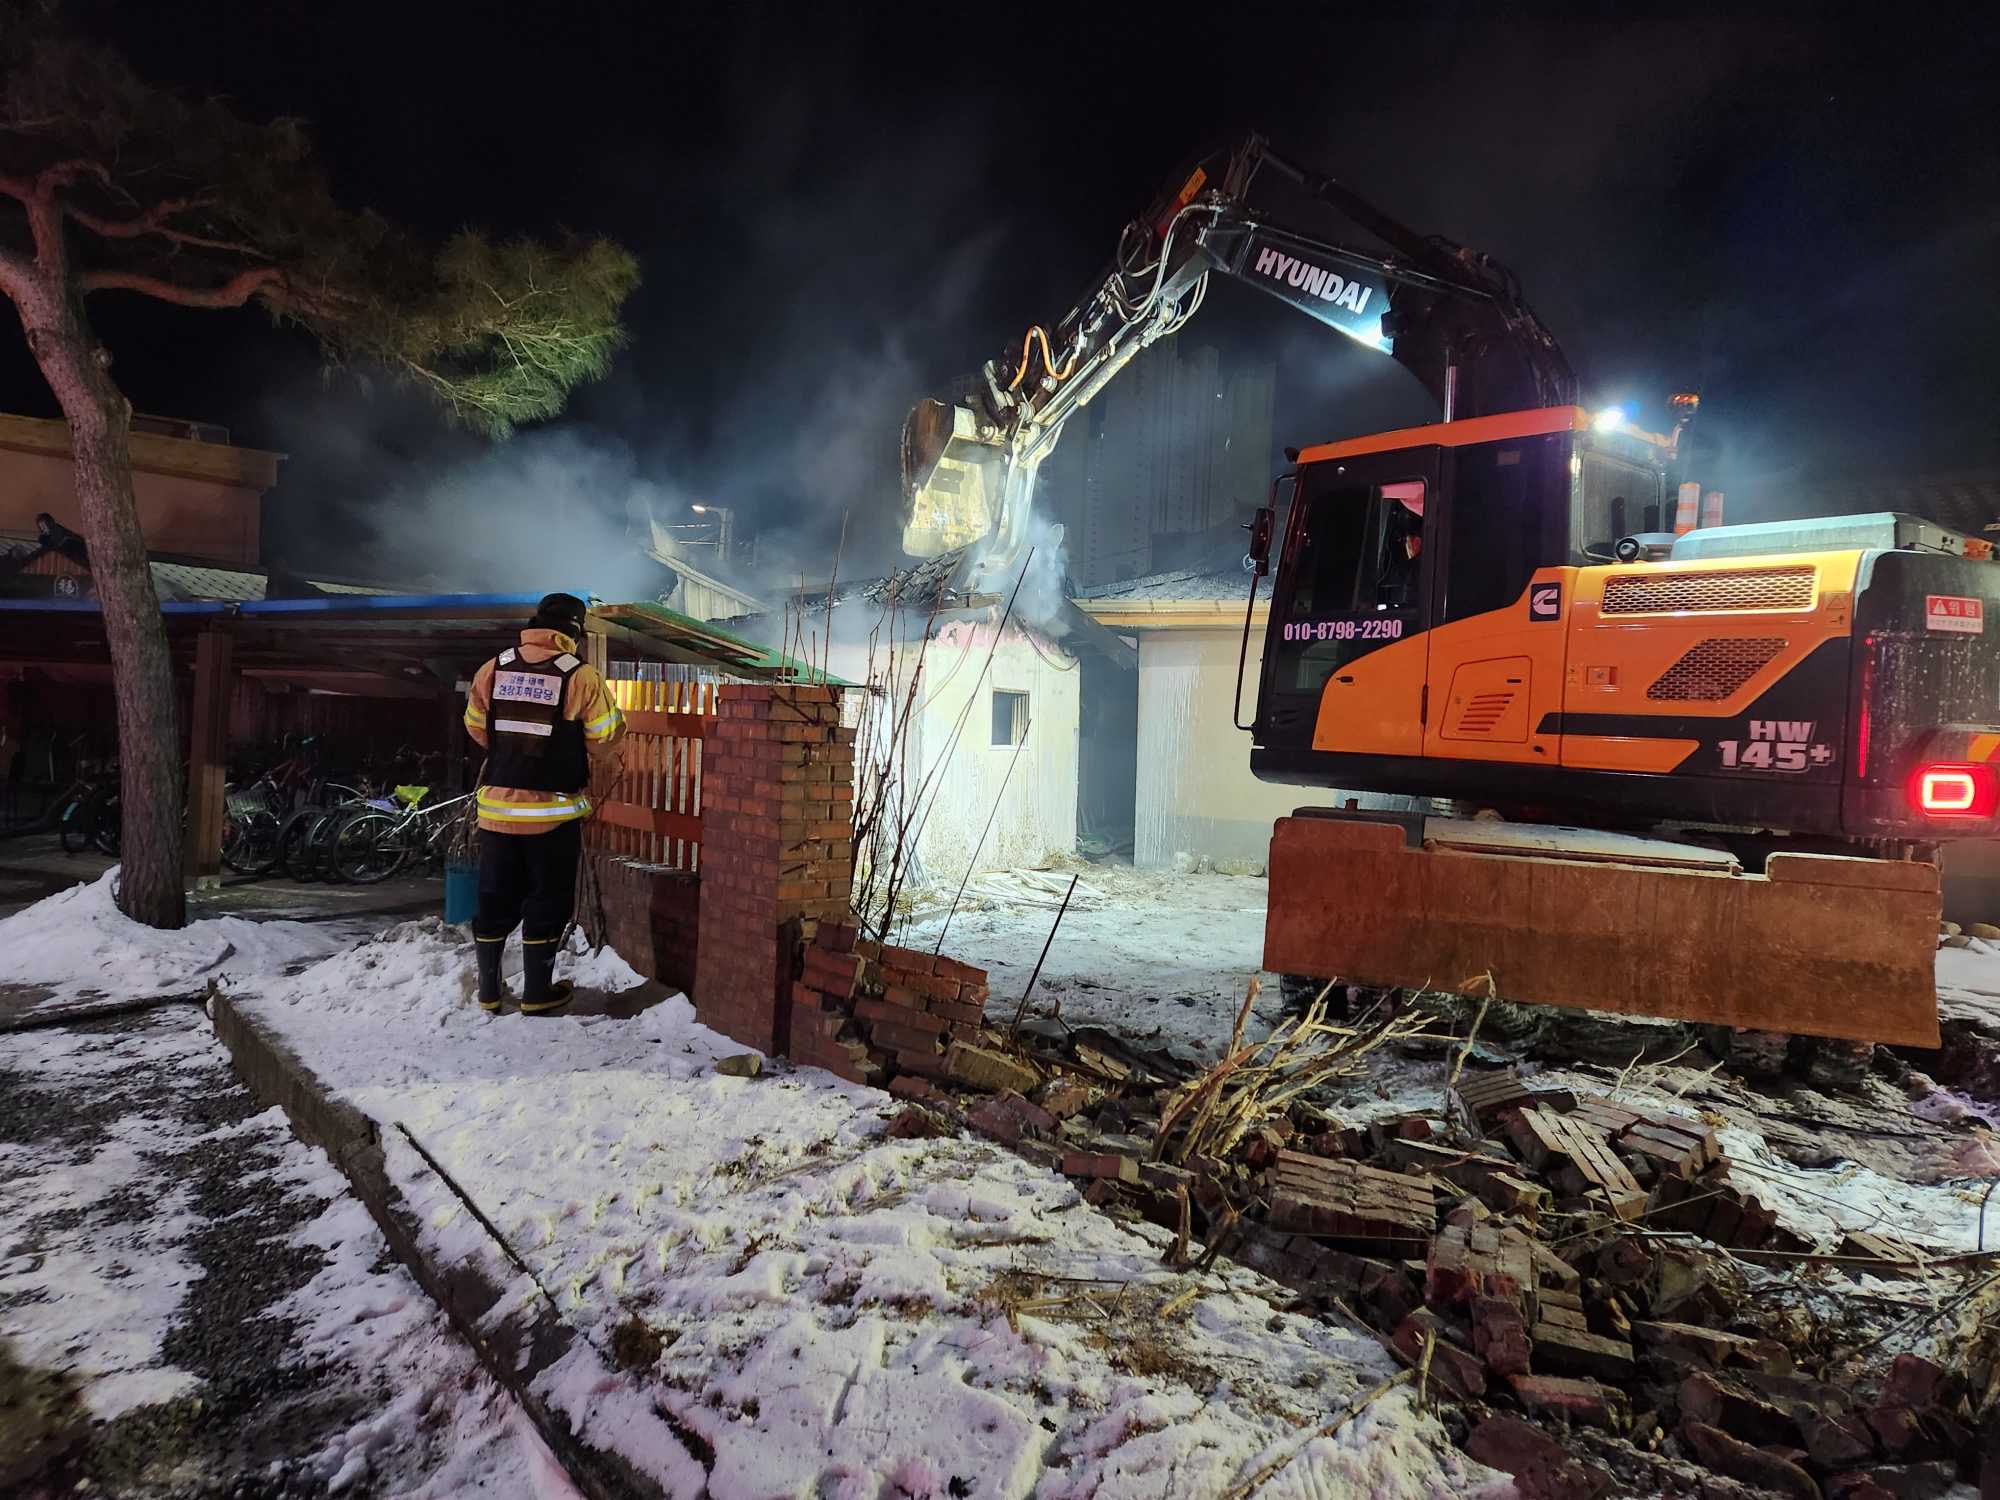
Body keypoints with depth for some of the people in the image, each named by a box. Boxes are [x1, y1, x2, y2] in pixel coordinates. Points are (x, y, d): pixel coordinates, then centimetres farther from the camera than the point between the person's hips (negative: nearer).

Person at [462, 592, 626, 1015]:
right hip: (554, 810, -4)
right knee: (546, 900, 9)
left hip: (497, 805, 4)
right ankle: (537, 993, 16)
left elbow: (476, 728, 12)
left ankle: (489, 990, 24)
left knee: (495, 898, 15)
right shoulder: (581, 677, -11)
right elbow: (605, 740, -9)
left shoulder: (492, 670, 1)